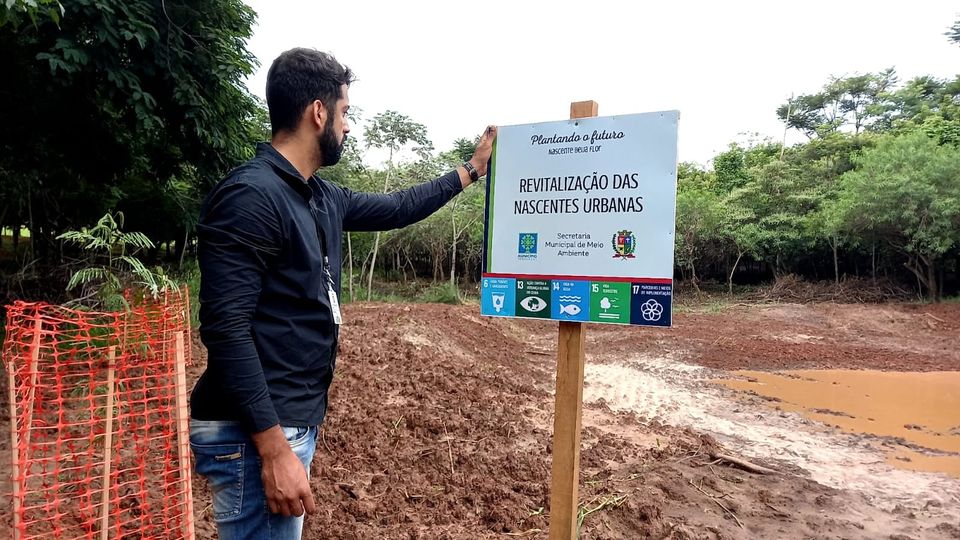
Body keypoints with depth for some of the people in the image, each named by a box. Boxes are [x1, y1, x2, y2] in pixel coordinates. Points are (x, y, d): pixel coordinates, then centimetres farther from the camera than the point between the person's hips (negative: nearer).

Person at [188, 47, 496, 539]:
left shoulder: (322, 198, 8)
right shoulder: (250, 196, -19)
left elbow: (395, 208, 23)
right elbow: (225, 329, -24)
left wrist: (471, 169, 29)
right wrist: (275, 450, -25)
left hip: (296, 422, 9)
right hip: (256, 433, -9)